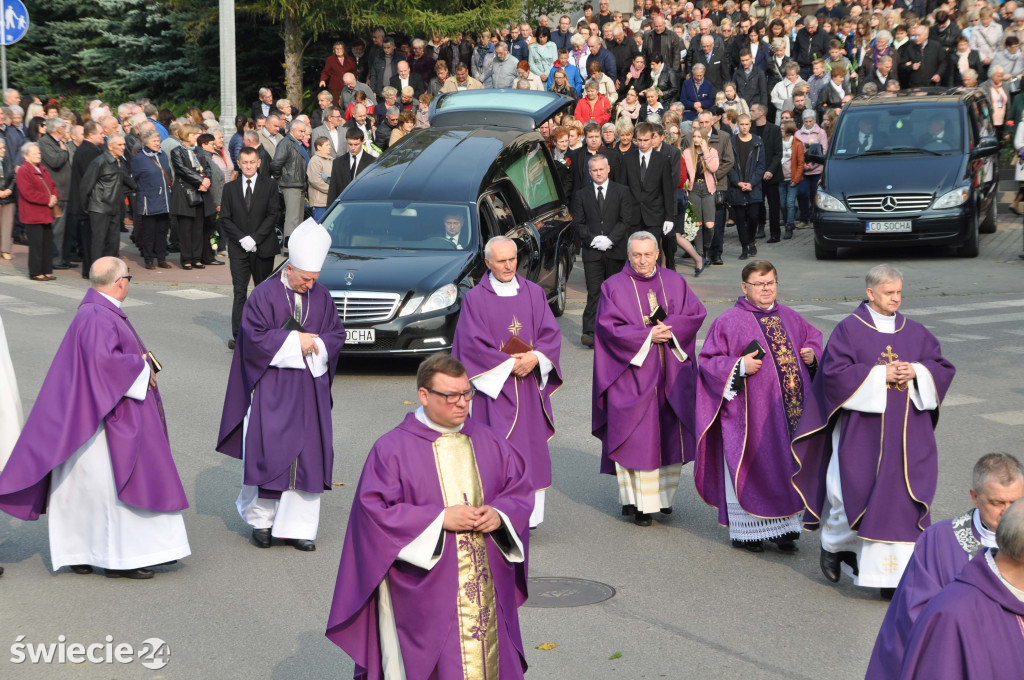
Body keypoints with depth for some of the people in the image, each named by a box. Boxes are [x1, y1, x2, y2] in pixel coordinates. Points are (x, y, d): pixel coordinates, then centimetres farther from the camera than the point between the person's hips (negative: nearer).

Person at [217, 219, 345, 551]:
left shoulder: (322, 297, 7)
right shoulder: (264, 295, -6)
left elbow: (337, 334, 9)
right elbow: (255, 336, -12)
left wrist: (316, 345, -11)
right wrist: (294, 341, -15)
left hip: (309, 388, 4)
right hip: (271, 388, -4)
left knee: (308, 454, 2)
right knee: (268, 451, -1)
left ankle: (298, 526, 8)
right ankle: (261, 520, 15)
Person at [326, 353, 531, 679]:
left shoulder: (488, 441, 8)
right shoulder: (392, 448, -6)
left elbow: (520, 489, 13)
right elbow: (375, 510, -12)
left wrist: (500, 515, -9)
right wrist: (440, 519, -18)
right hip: (423, 591, -4)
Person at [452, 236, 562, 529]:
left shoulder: (534, 293, 10)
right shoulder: (475, 299, 0)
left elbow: (551, 333, 6)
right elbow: (473, 344, -7)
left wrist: (534, 358, -12)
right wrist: (509, 364, -13)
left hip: (529, 383, 4)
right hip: (493, 384, -4)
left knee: (530, 446, 3)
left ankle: (528, 514, 10)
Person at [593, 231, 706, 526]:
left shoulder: (674, 282, 10)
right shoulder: (614, 287, -1)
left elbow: (696, 313, 2)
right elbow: (609, 327, -10)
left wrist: (670, 328, -15)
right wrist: (647, 336, -17)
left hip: (671, 373, 4)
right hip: (632, 373, -4)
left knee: (669, 433, 6)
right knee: (636, 435, -5)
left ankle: (663, 493, 19)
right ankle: (635, 501, -1)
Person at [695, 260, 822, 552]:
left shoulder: (790, 318, 12)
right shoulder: (728, 322, -5)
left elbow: (814, 338, 25)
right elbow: (708, 362, -6)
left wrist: (812, 355, 3)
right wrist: (739, 366, -21)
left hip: (790, 411, 5)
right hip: (751, 412, -5)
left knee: (788, 467, 9)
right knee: (750, 467, 0)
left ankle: (783, 527, 20)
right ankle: (746, 531, 13)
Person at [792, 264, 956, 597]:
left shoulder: (916, 332, 11)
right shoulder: (849, 329, -2)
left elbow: (942, 368, 10)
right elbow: (836, 371, -11)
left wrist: (916, 372, -10)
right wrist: (881, 374, -16)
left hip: (907, 433, 4)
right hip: (862, 430, -4)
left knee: (902, 499, 0)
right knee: (857, 492, -3)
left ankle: (892, 575, 6)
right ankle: (834, 543, 27)